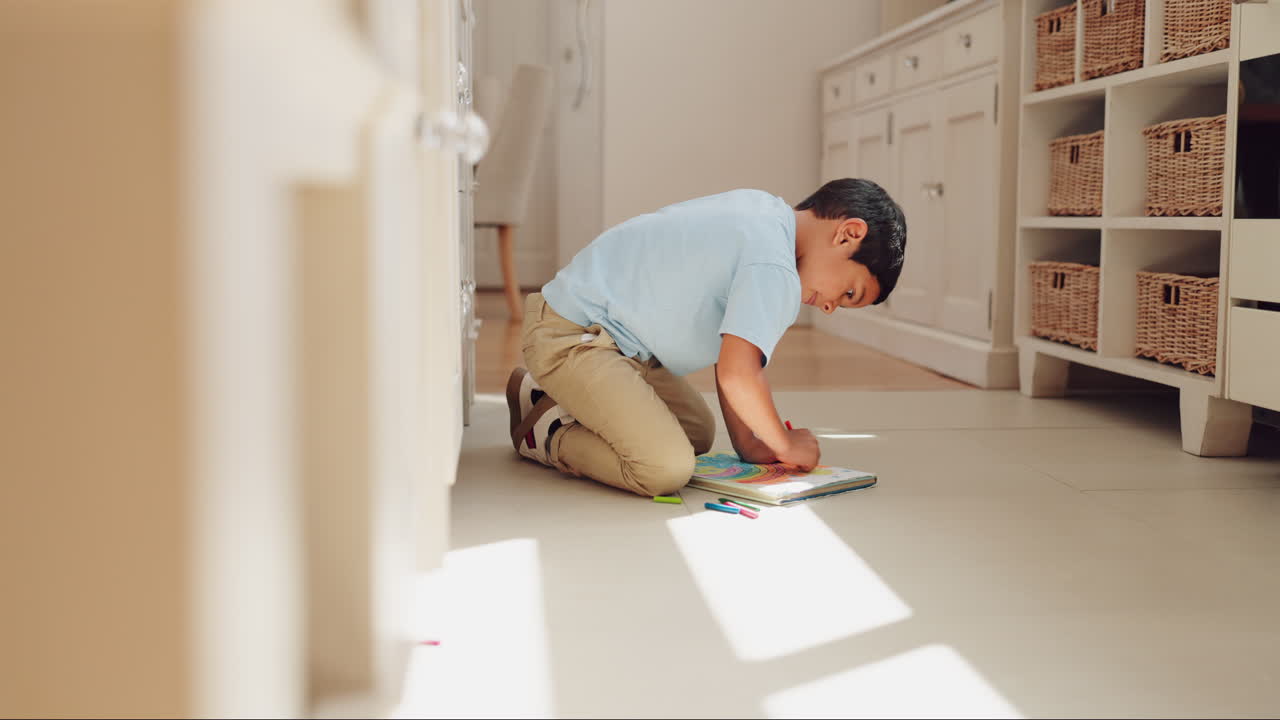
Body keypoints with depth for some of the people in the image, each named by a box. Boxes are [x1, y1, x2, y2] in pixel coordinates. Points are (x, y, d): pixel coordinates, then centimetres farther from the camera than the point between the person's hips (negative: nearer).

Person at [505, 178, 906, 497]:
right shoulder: (774, 269, -23)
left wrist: (746, 442, 8)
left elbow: (732, 350, 11)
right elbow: (738, 373, -31)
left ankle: (549, 397, 25)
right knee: (667, 469, -23)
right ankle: (547, 436, 2)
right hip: (569, 335, -11)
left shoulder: (764, 213, 8)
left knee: (699, 434, 21)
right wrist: (785, 445, -13)